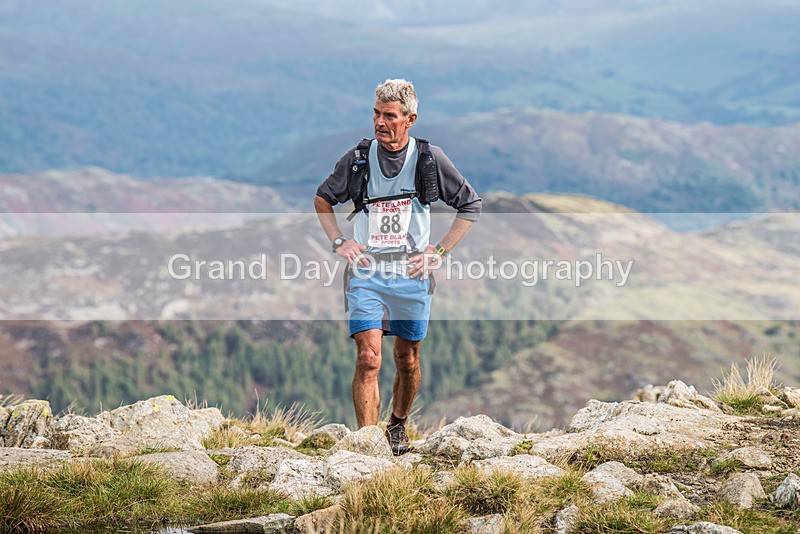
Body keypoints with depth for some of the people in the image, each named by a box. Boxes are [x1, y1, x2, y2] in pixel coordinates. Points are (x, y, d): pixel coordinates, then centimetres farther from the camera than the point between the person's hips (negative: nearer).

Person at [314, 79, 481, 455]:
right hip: (366, 272, -1)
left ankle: (398, 425, 39)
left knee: (408, 360, 13)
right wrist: (339, 242, 2)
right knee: (368, 358, -14)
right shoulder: (358, 158, -1)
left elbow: (470, 205, 9)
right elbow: (322, 199, 16)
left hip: (411, 273, 1)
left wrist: (440, 250, 1)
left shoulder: (430, 159, -3)